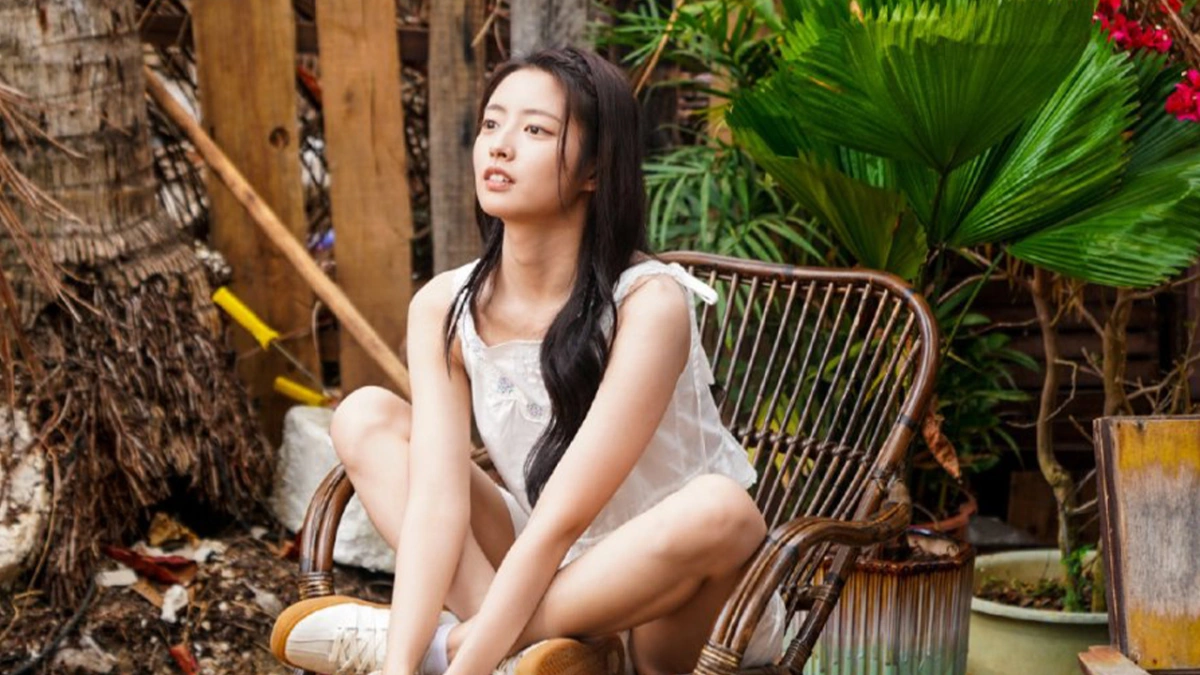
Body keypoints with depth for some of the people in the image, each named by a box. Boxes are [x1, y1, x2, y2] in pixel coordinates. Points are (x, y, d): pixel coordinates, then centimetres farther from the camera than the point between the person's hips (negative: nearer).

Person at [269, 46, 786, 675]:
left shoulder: (649, 305, -23)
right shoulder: (443, 308, -9)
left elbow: (560, 522, -28)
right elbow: (438, 500, -19)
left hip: (671, 606, -4)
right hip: (554, 585, 4)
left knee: (719, 510, -36)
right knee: (365, 416, -7)